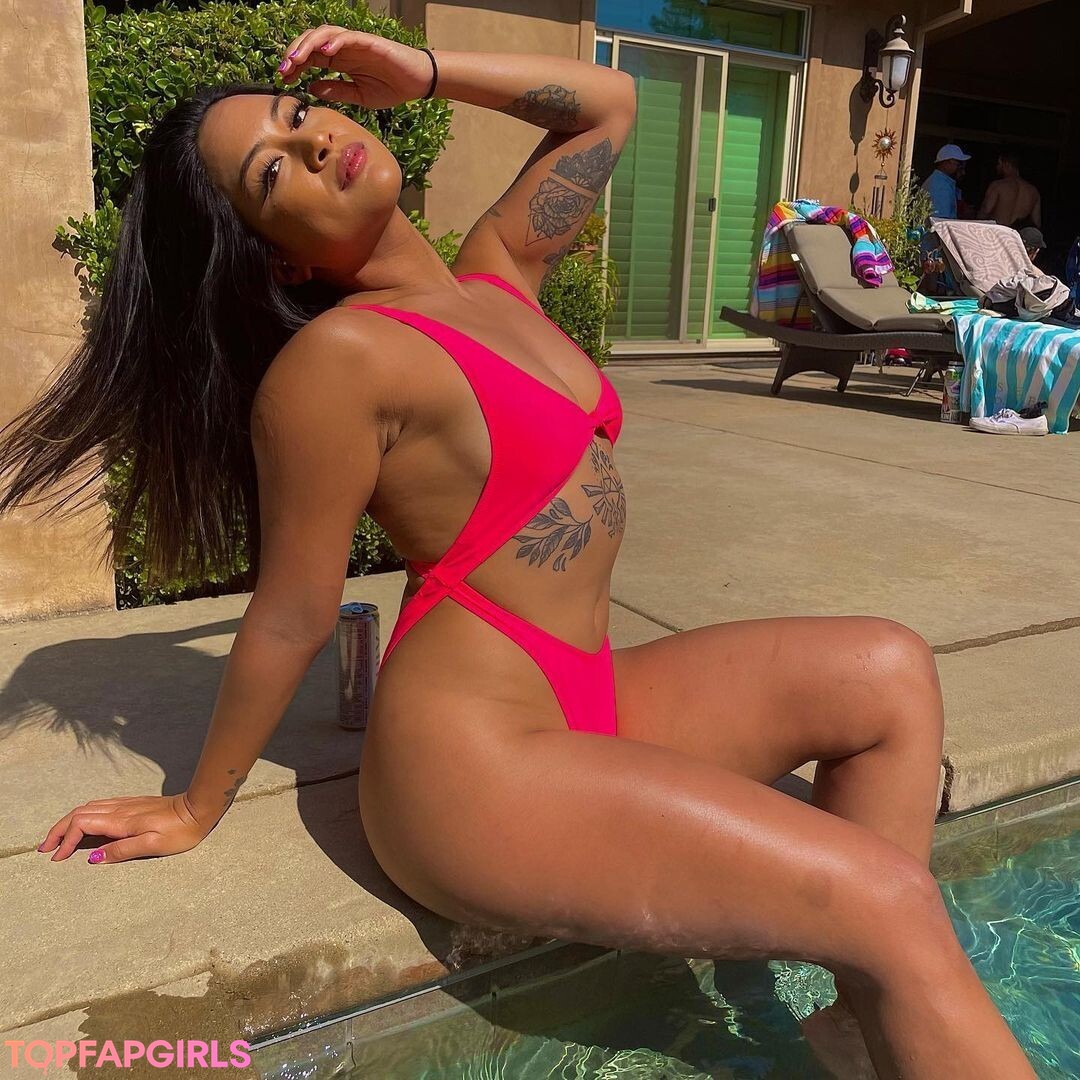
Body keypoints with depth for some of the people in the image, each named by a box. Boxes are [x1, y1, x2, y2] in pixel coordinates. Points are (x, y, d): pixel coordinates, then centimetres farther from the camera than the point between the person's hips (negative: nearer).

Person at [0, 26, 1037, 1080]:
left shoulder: (498, 276, 9)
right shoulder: (336, 358, -15)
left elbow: (607, 101, 18)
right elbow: (293, 616, -8)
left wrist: (423, 70, 10)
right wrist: (198, 810, 1)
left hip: (588, 701, 9)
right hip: (477, 766, -9)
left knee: (890, 671, 7)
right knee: (891, 901, -11)